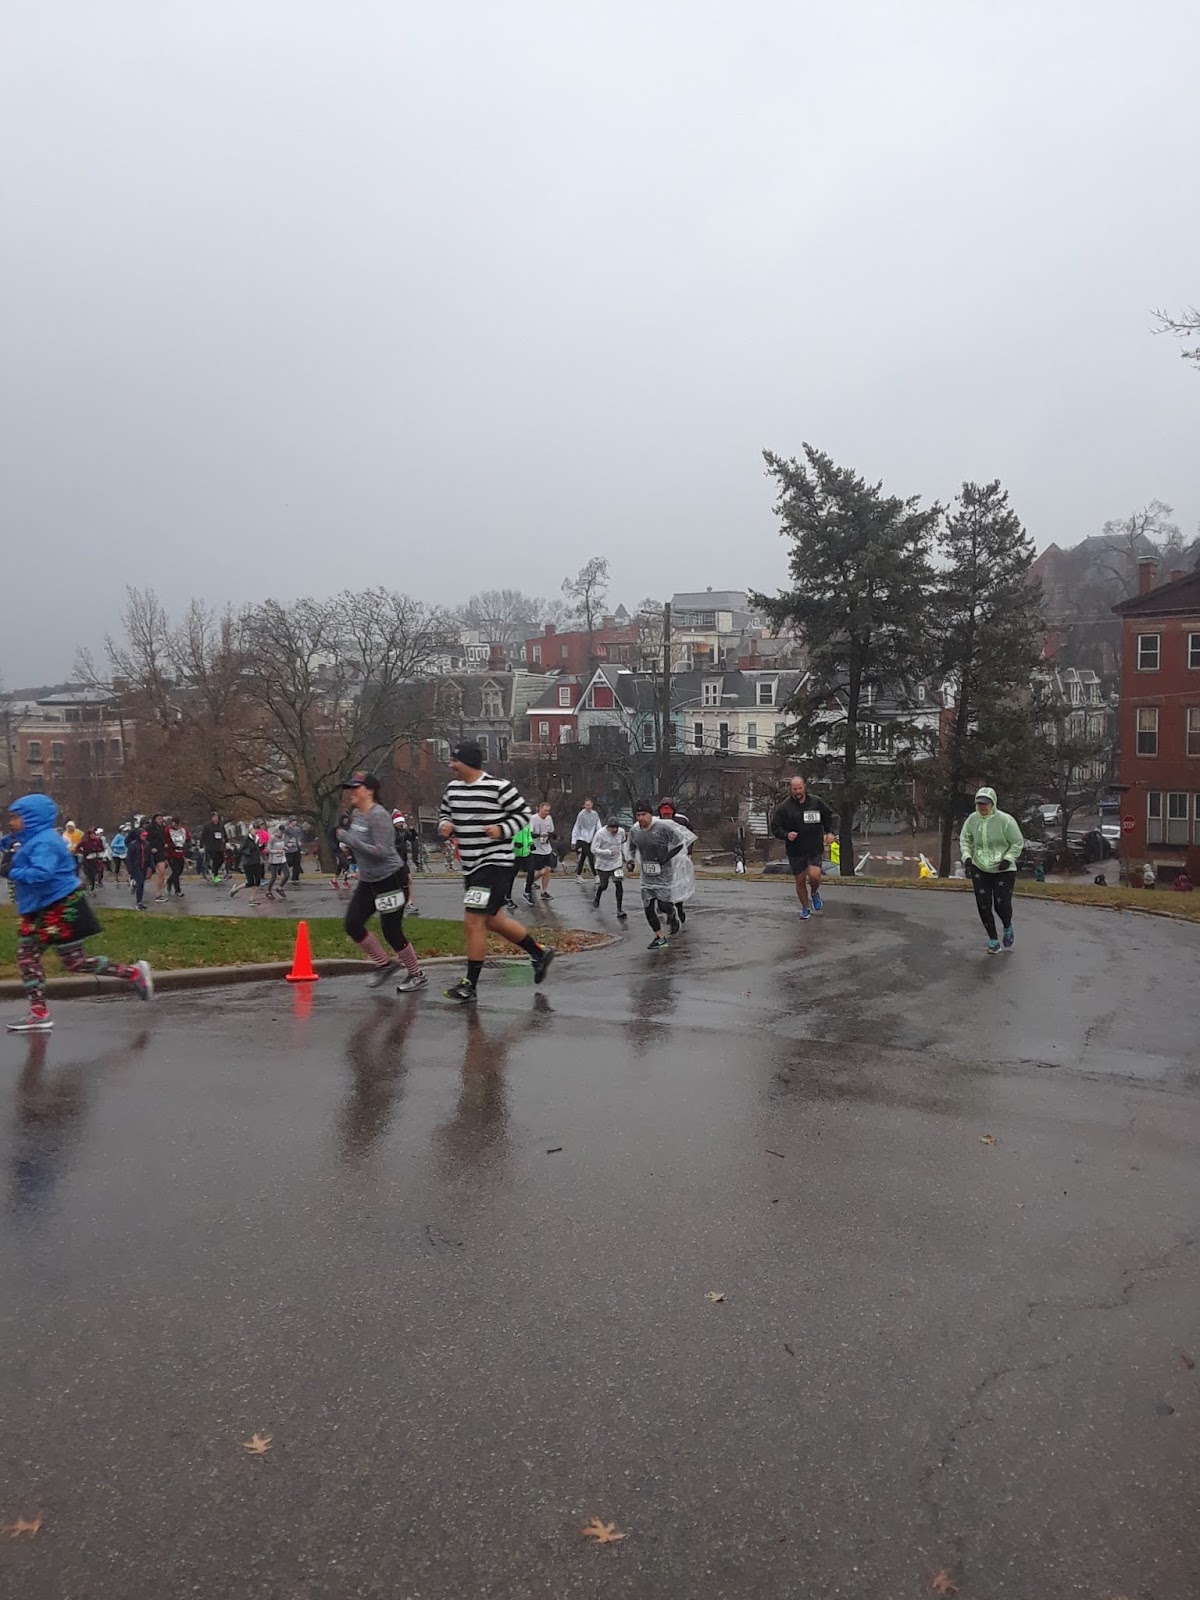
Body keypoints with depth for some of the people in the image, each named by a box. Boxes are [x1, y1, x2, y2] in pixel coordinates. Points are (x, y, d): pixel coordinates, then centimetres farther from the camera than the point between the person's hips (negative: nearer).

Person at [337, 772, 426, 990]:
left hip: (391, 880, -9)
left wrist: (348, 839, -25)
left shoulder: (378, 816, -20)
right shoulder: (355, 814, 6)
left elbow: (382, 851, -28)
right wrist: (349, 847, 5)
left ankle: (416, 975, 18)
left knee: (391, 931, -1)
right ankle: (385, 963, 20)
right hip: (368, 882, 9)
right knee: (352, 924, 2)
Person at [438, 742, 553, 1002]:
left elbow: (524, 815, -7)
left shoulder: (499, 787, -14)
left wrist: (503, 830, -22)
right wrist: (445, 826, -2)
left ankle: (470, 984, -1)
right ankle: (539, 953, 35)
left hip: (495, 863, -8)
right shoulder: (453, 788, 6)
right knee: (493, 921, 16)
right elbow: (446, 814, 20)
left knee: (473, 921, -11)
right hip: (471, 865, 8)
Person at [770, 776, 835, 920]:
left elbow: (827, 816, 19)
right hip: (795, 850, 0)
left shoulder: (816, 802, 1)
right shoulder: (784, 807, -5)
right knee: (800, 880, 7)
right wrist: (786, 835, -18)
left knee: (814, 875, -17)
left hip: (814, 848, 0)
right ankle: (805, 909, 26)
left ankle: (814, 893, 18)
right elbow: (775, 827, -1)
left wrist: (829, 832, 7)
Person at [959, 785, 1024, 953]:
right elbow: (964, 840, 10)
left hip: (1003, 870, -3)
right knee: (983, 906, -1)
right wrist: (967, 857, -6)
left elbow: (1017, 843, -5)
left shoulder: (1005, 820, -13)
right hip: (979, 870, 3)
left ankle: (1007, 928, 30)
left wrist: (1008, 859, -18)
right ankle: (993, 940, 15)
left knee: (1002, 904, -5)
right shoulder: (972, 819, -2)